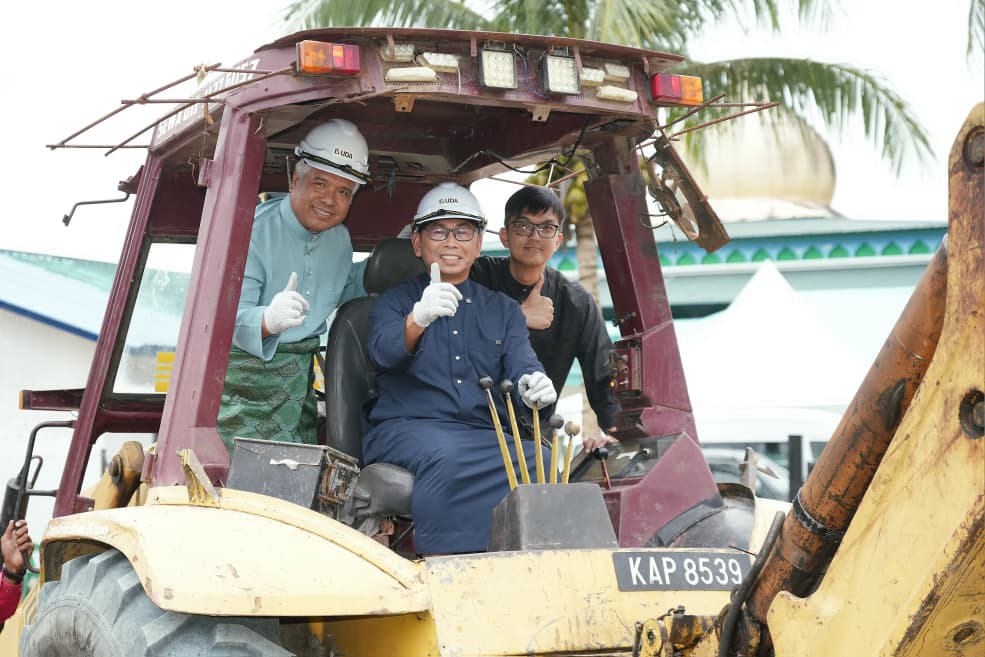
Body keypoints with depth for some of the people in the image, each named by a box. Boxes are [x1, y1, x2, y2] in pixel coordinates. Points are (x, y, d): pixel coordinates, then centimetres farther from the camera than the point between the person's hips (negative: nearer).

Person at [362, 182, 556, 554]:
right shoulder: (394, 303, 15)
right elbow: (383, 353, -8)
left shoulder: (503, 311, 25)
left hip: (487, 437, 3)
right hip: (408, 429, -3)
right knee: (446, 456, -38)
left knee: (544, 465, -29)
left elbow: (522, 367, 8)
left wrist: (533, 389, -19)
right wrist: (418, 319, -31)